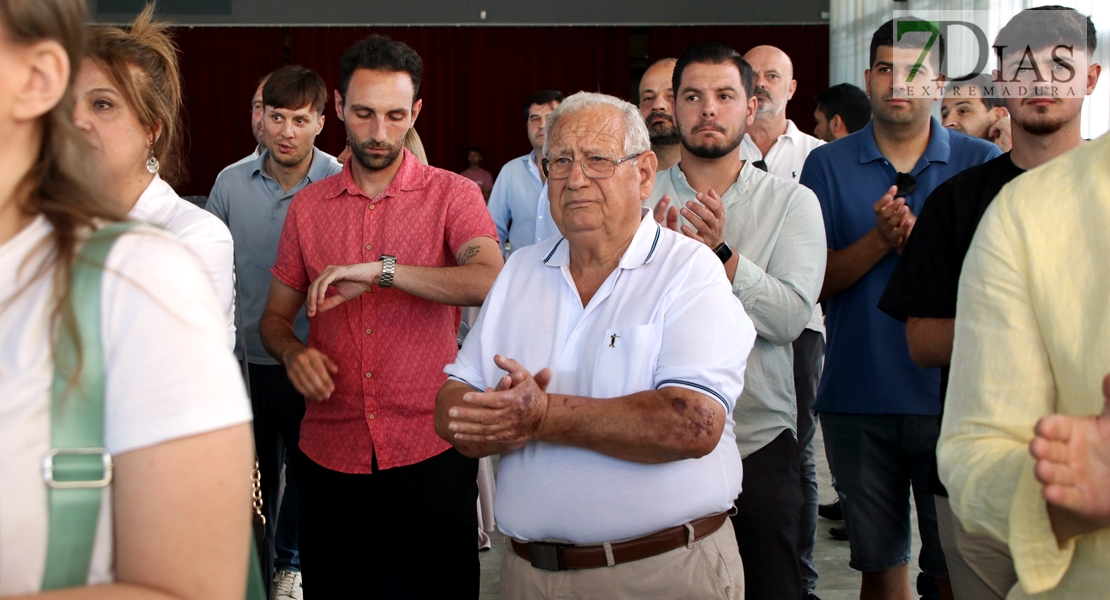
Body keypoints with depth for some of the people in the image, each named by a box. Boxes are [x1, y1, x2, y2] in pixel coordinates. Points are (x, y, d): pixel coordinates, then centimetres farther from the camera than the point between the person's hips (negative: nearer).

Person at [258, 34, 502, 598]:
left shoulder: (452, 195, -1)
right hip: (329, 454, 3)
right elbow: (274, 318, 14)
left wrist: (382, 270, -26)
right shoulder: (307, 206, 9)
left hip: (430, 451, -3)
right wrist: (294, 352, -8)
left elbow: (492, 282, -20)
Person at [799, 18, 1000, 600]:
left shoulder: (980, 162, 2)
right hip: (859, 399, 1)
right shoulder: (828, 165, 4)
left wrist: (914, 240, -17)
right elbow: (815, 281, -2)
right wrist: (880, 238, -17)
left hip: (952, 394, -1)